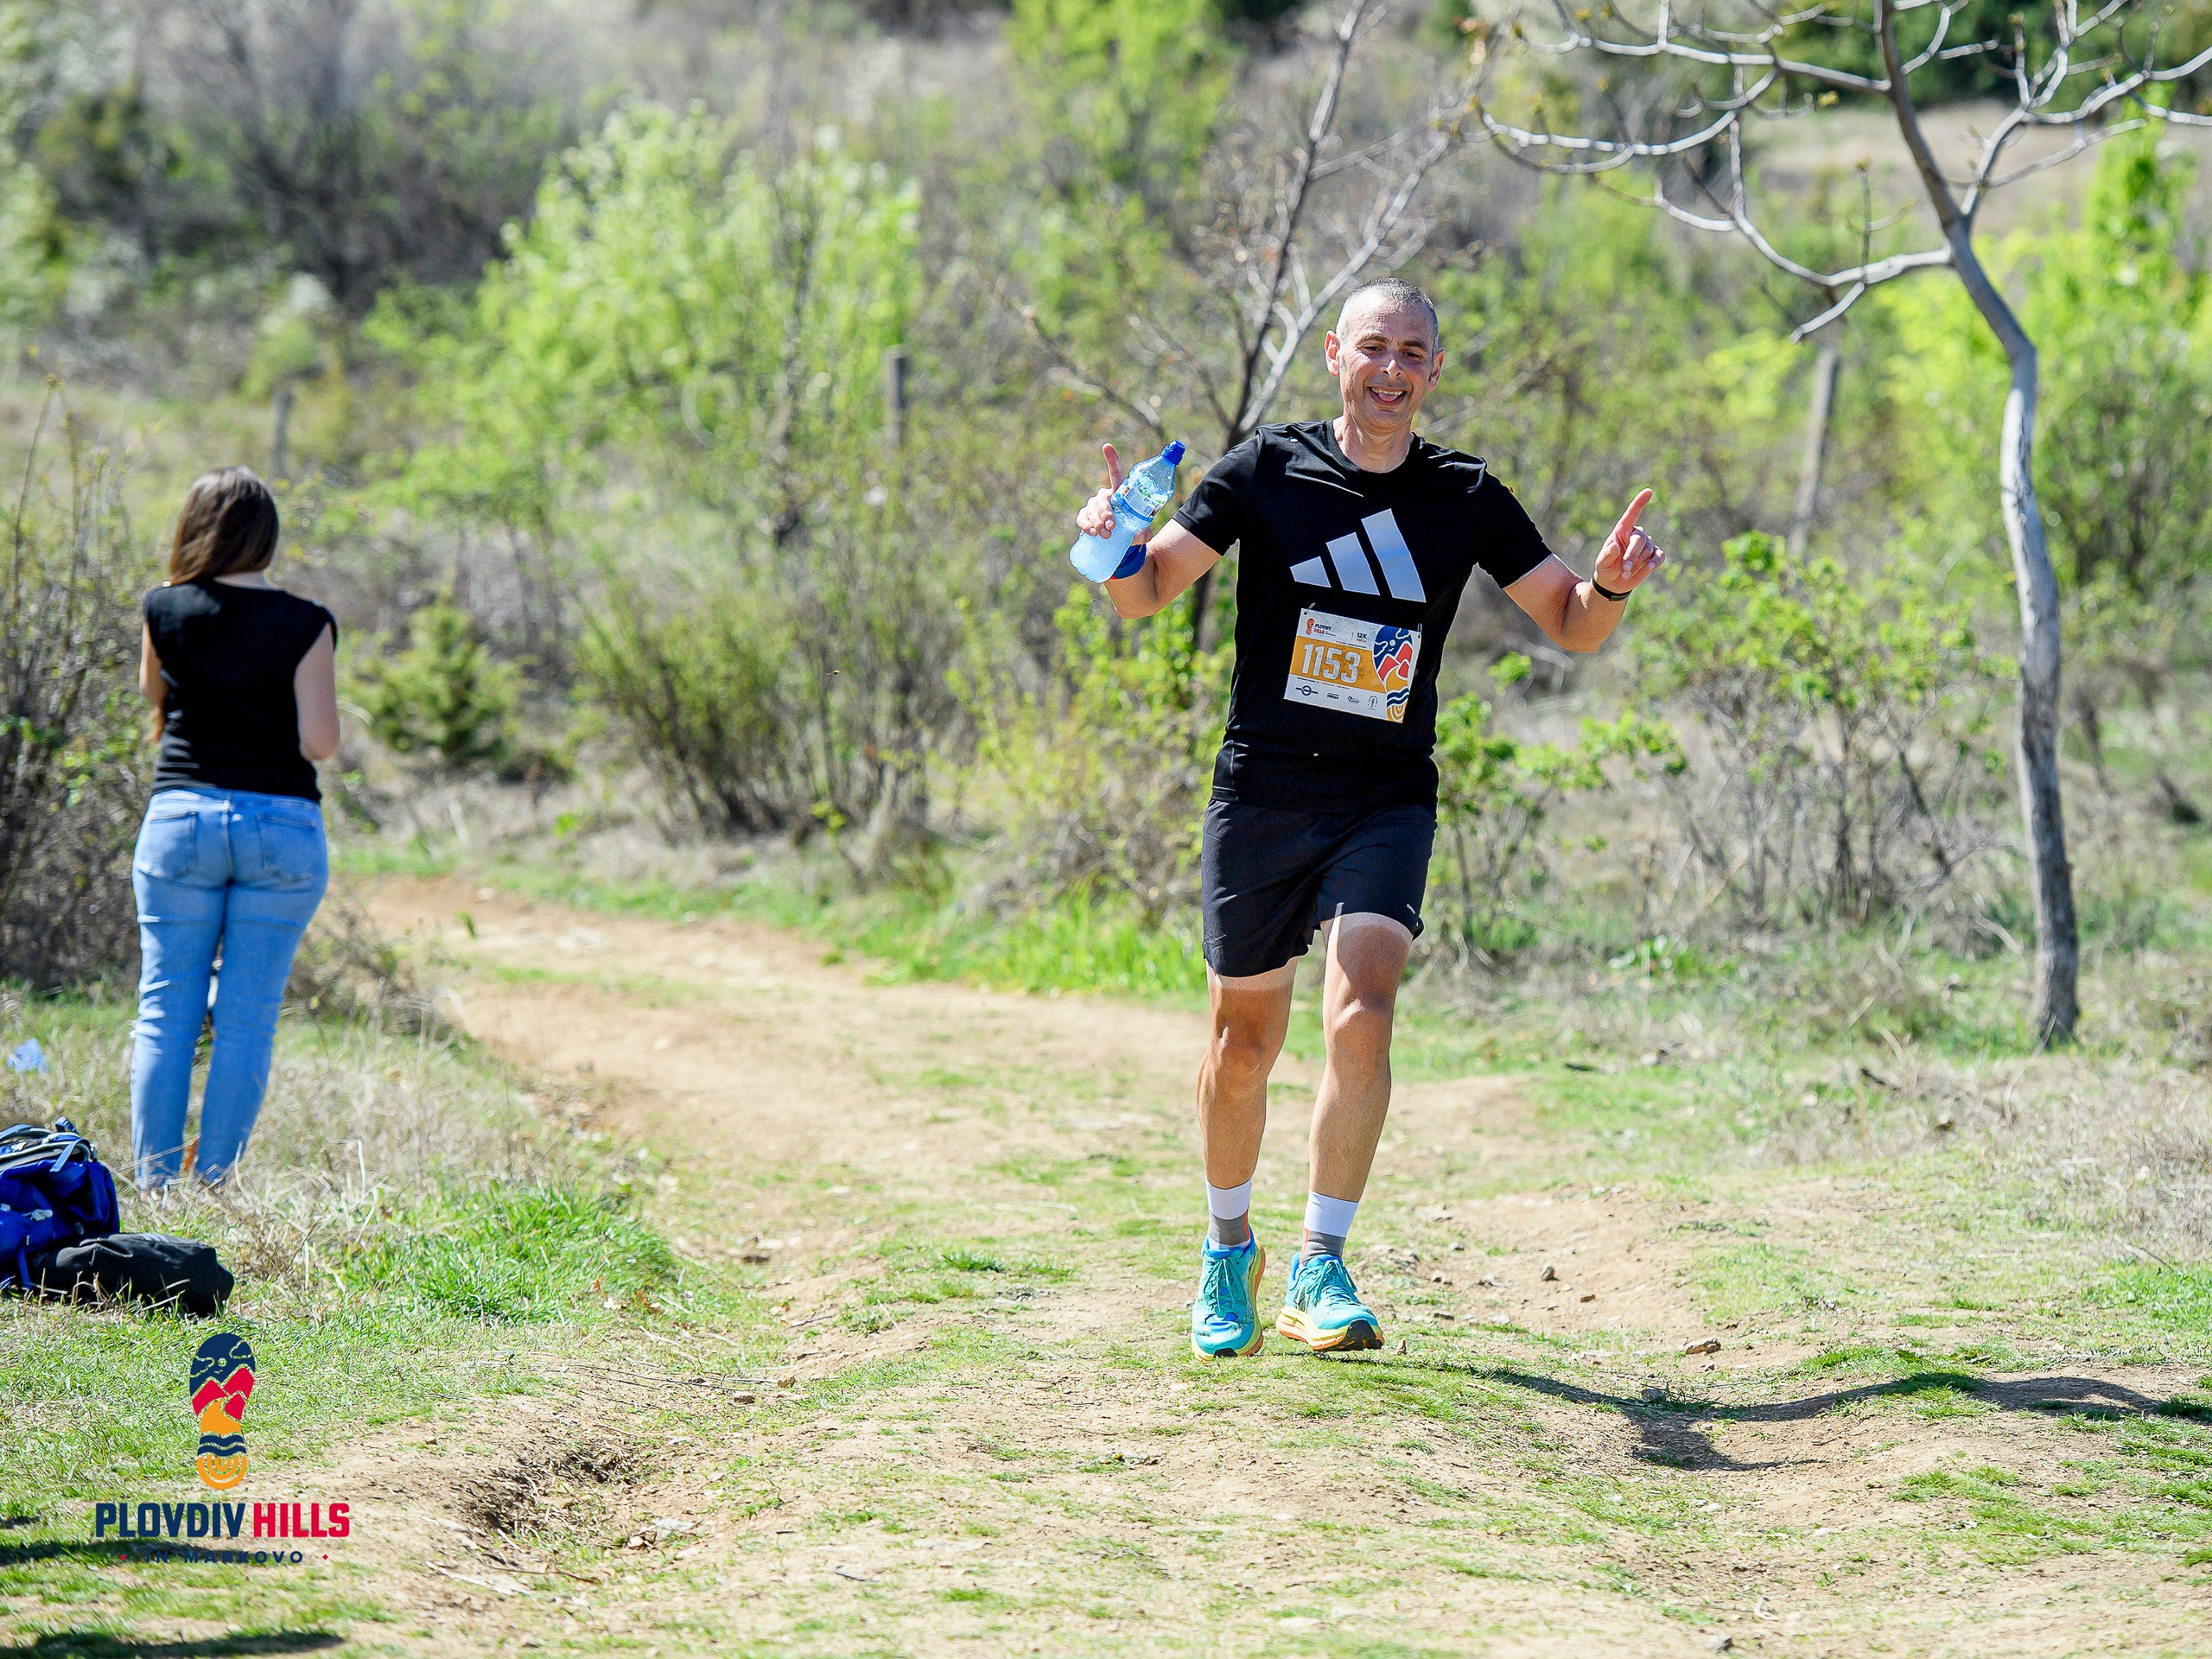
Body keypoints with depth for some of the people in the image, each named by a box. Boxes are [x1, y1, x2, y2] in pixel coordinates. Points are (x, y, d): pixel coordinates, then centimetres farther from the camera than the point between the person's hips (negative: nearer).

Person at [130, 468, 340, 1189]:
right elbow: (320, 742, -8)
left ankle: (154, 1185, 5)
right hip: (281, 828, -1)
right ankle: (214, 1184, 2)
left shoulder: (166, 611, 0)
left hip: (180, 817, 1)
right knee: (248, 1019, 3)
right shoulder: (305, 625, -7)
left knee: (165, 1012, 6)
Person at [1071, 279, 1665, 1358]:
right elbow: (1147, 591, 3)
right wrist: (1117, 547, -20)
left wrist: (1611, 585, -14)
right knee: (1245, 1041, 7)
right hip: (1261, 797, 0)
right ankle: (1229, 1250, 31)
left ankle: (1323, 1266, -12)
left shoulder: (1465, 498, 2)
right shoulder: (1267, 470, -1)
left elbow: (1570, 626, 8)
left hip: (1387, 806, 0)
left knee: (1361, 1015, -20)